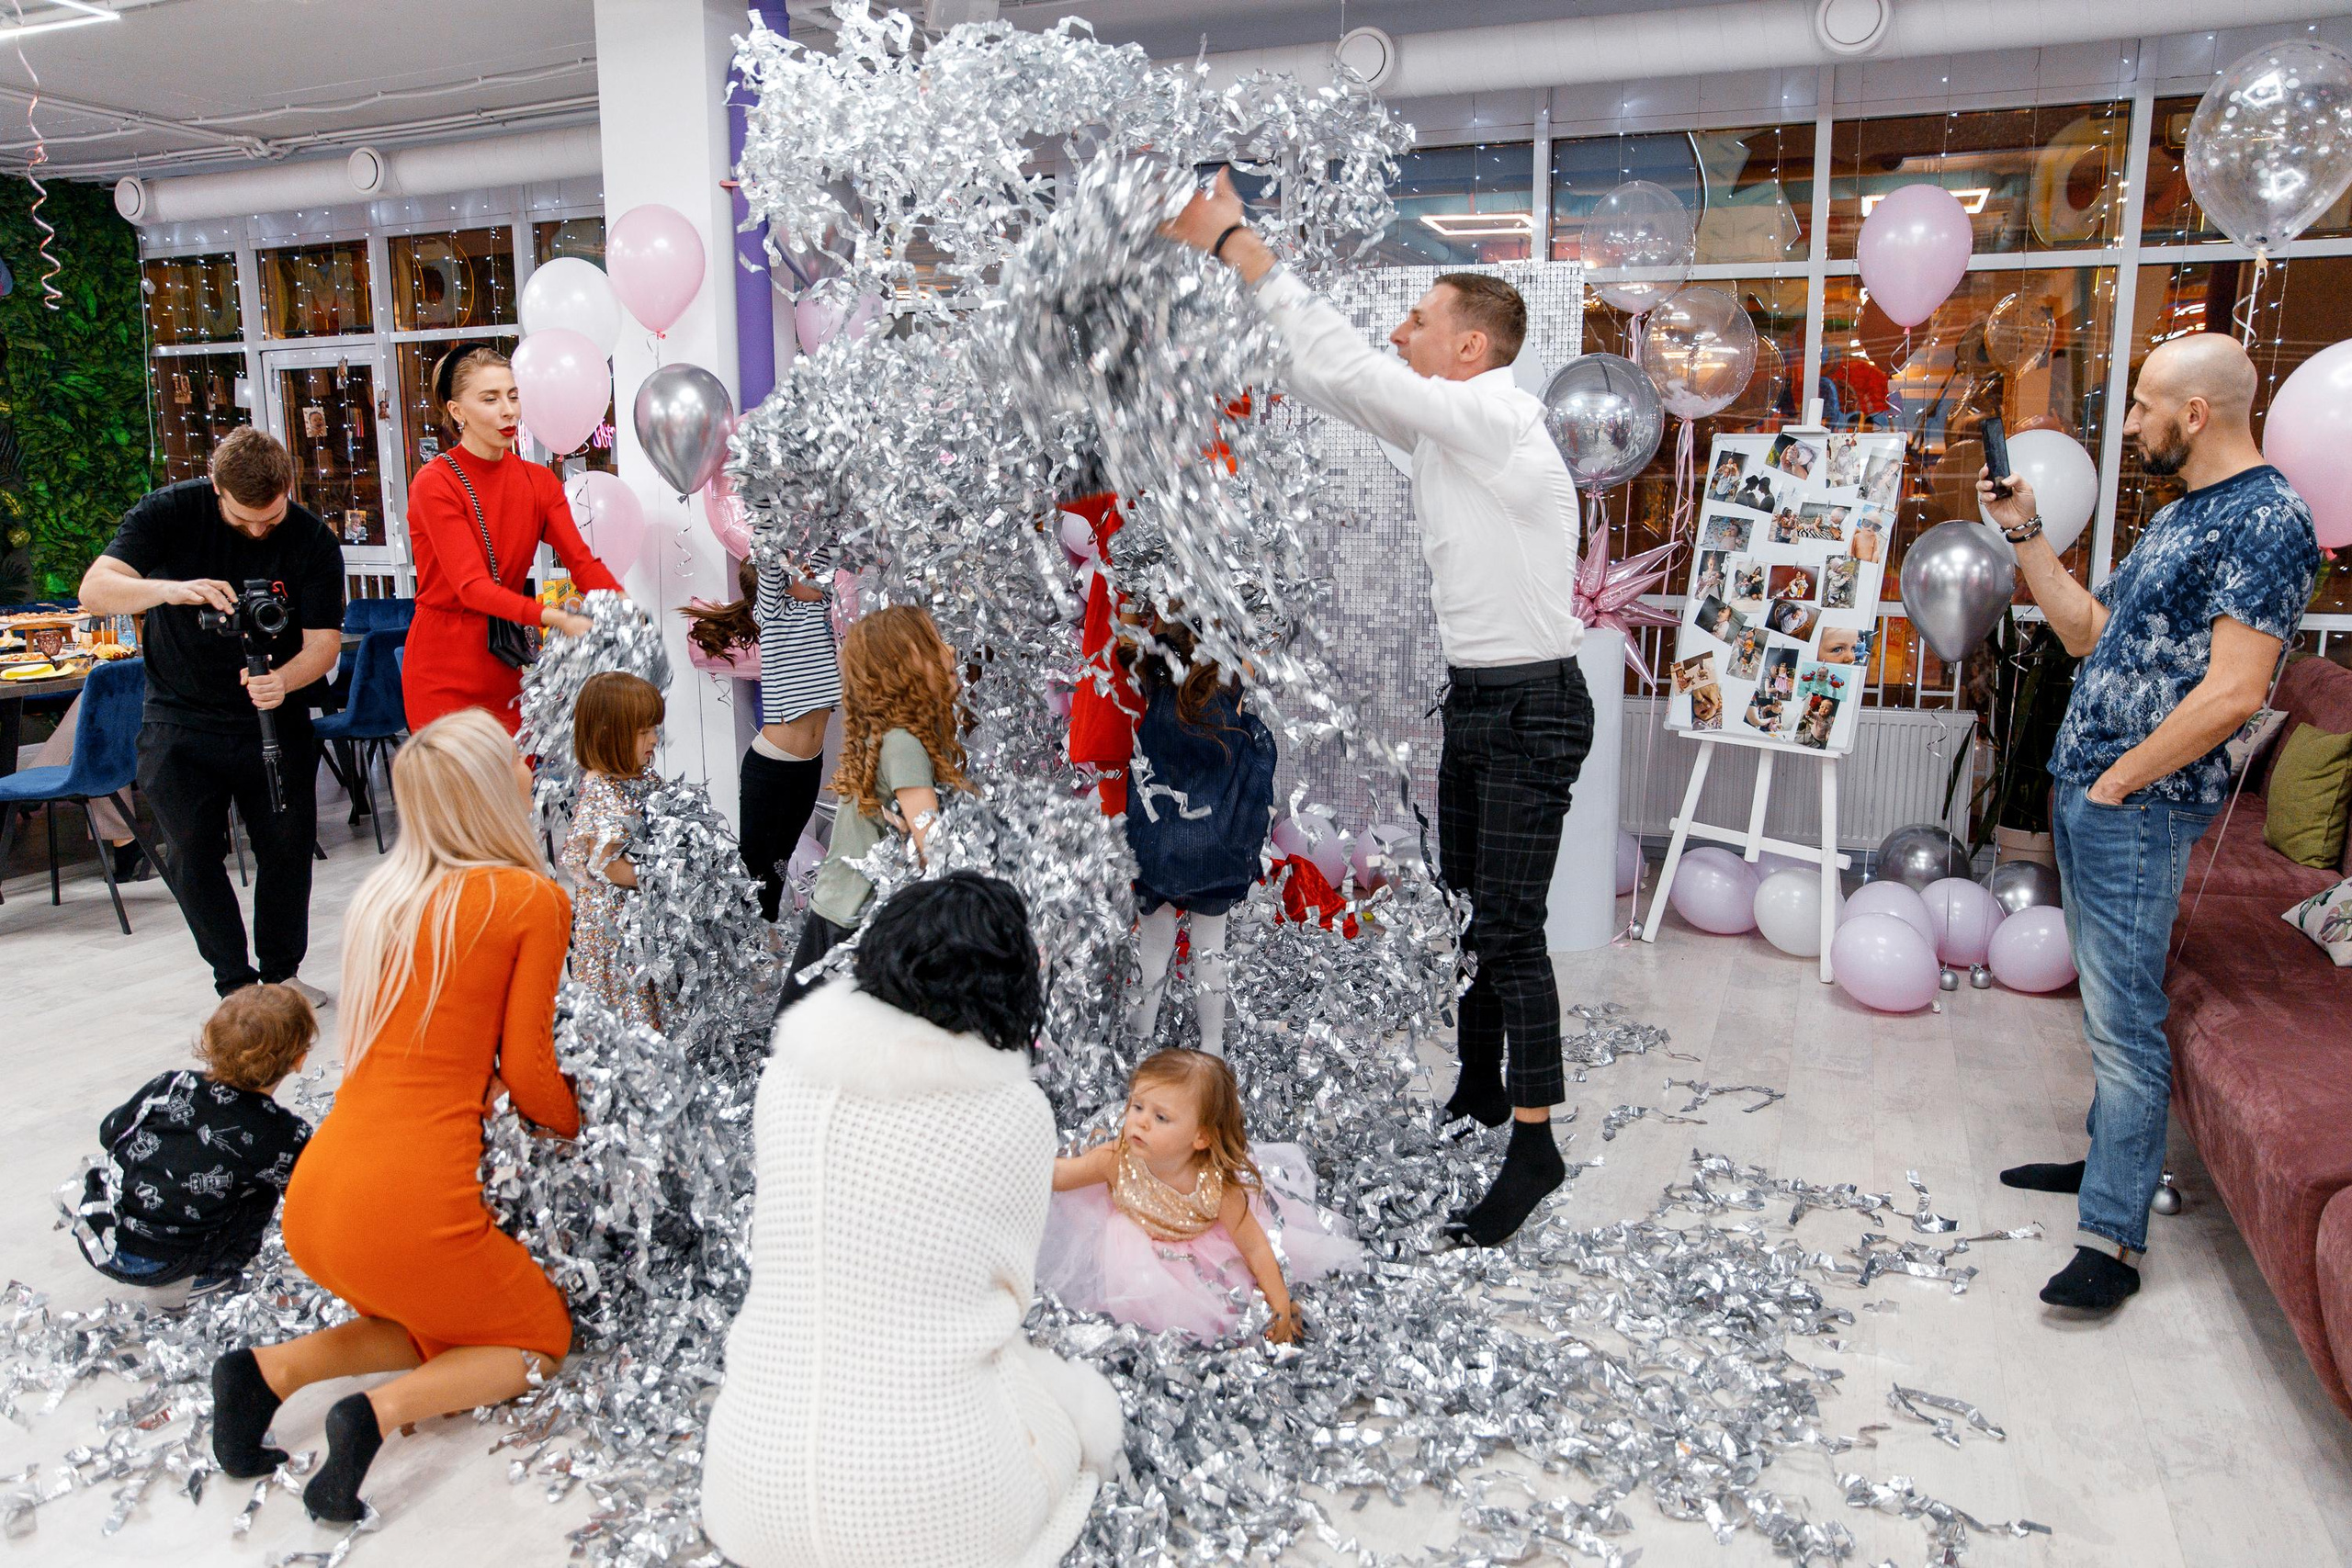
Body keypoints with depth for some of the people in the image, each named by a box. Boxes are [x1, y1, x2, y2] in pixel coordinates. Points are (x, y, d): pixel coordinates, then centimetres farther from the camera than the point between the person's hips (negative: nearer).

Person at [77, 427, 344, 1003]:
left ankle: (280, 974, 24)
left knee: (288, 846, 5)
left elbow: (324, 643, -12)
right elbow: (95, 591, -19)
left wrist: (283, 680, -33)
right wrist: (170, 589, -39)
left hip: (273, 716, 1)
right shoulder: (170, 512, -11)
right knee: (192, 854, -1)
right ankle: (236, 983, 11)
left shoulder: (312, 540, -11)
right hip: (181, 719, 0)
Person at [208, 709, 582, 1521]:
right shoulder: (535, 900, -8)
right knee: (542, 1339, 19)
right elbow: (529, 1074, -3)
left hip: (312, 1206, 7)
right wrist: (582, 1127, 15)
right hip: (413, 1212, -6)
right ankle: (382, 1410, -6)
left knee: (444, 1326, 30)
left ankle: (275, 1366, 8)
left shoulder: (386, 891, 10)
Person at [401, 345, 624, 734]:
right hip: (445, 671, -4)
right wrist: (556, 618, -36)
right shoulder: (434, 483, -12)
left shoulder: (539, 482, 5)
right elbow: (471, 586, -22)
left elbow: (581, 561, -6)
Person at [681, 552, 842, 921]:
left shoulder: (817, 607, 8)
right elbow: (771, 563, -22)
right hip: (770, 767, -7)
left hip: (810, 766, 7)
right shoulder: (770, 611, -9)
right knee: (757, 862, 1)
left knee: (781, 858, 20)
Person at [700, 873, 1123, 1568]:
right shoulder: (1016, 1112, -10)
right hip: (935, 1505, -3)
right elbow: (1010, 1284, 4)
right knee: (1086, 1403, 27)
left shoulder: (786, 1074, -2)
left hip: (763, 1486, 4)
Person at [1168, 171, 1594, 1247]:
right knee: (1468, 912, 16)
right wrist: (1231, 244, 5)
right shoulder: (1441, 426, 9)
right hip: (1472, 698, 10)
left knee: (1511, 929, -8)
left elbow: (1343, 368, -23)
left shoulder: (1494, 417, -18)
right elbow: (1330, 380, 10)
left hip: (1530, 706, -10)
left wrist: (1236, 243, -17)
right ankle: (1480, 1089, 30)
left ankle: (1534, 1145, 2)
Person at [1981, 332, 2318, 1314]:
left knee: (2123, 1021, -7)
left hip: (2140, 809, -10)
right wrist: (2024, 532, 14)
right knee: (2105, 1003, 19)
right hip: (2083, 792, 10)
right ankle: (2110, 1157, 33)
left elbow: (2232, 691, -22)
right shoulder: (2180, 515, 16)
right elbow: (2088, 633, 20)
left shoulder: (2267, 521, -15)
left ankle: (2113, 1235, 0)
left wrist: (2118, 781, -17)